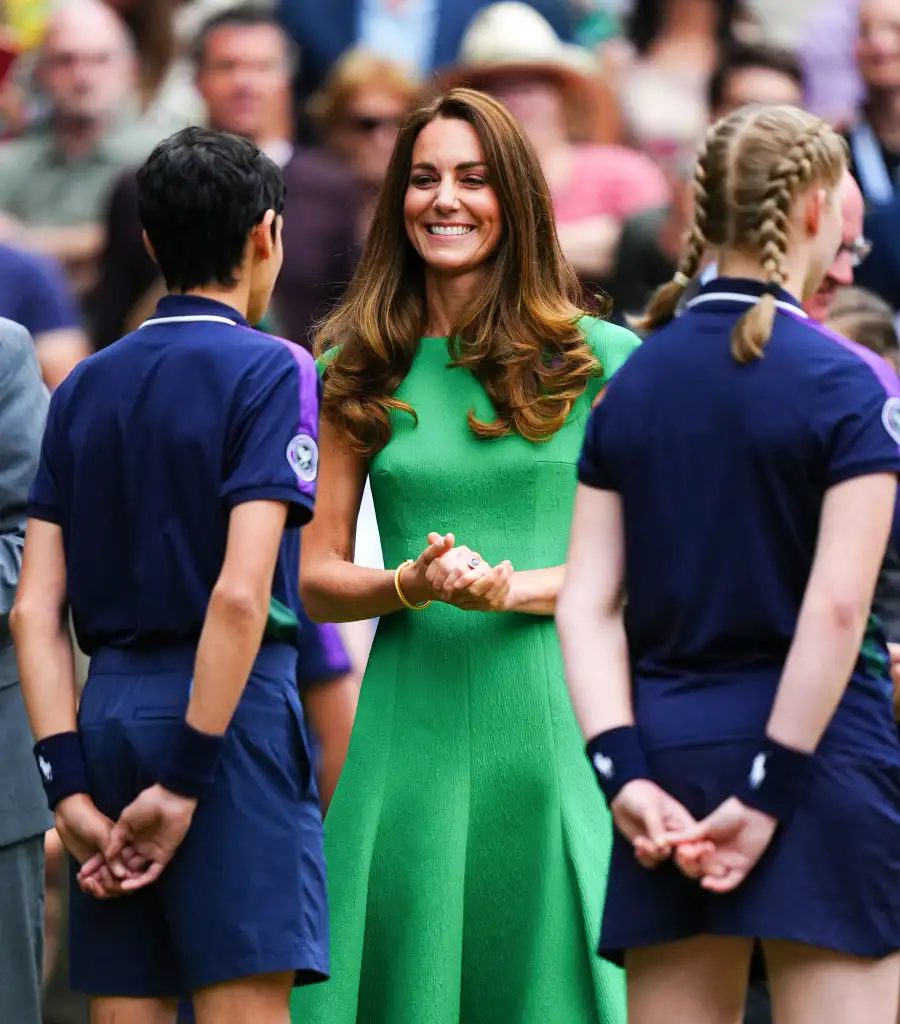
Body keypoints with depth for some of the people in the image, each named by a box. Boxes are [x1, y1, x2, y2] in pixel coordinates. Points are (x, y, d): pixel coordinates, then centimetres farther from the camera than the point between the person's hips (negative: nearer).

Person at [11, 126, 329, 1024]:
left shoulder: (82, 389, 13)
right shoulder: (270, 371, -4)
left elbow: (34, 610, 6)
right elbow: (240, 592, -15)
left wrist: (70, 786, 2)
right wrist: (185, 780, -14)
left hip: (108, 709, 6)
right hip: (230, 711, -6)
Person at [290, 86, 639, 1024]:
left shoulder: (599, 361, 3)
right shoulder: (362, 373, 9)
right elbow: (317, 578, 9)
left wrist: (512, 589, -14)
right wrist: (413, 585, -11)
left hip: (555, 719, -1)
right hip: (414, 725, 1)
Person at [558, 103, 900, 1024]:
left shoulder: (631, 385, 9)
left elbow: (585, 606, 2)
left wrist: (626, 774, -3)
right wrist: (770, 791, -13)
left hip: (667, 752, 5)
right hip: (818, 745, -5)